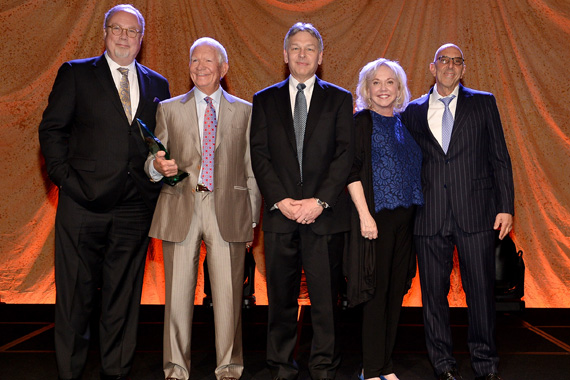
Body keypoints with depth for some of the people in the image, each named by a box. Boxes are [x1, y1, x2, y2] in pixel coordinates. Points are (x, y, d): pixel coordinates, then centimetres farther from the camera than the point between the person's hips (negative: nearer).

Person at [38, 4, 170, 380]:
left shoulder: (157, 84, 15)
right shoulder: (75, 73, 7)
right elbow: (52, 129, 3)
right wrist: (65, 177, -7)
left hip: (135, 207, 3)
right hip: (85, 202, -2)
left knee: (124, 295, 9)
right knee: (76, 294, 4)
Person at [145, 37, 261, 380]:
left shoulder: (244, 111, 11)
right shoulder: (169, 109, 13)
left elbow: (252, 170, 9)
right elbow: (154, 163, 11)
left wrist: (253, 220, 4)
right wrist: (157, 166, -14)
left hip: (228, 210, 0)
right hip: (180, 210, 1)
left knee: (228, 293, 1)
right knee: (178, 292, 3)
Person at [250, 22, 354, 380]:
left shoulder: (339, 99, 9)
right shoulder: (264, 100, 12)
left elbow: (346, 154, 0)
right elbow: (259, 156, 4)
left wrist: (320, 201, -11)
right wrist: (281, 200, -9)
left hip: (325, 213, -1)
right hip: (280, 214, 1)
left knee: (326, 297, 3)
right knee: (281, 297, 7)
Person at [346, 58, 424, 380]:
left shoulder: (404, 124, 14)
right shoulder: (362, 121, -3)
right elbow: (353, 171, -10)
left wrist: (415, 213, 11)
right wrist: (364, 215, -18)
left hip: (405, 220, 6)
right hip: (377, 217, -6)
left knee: (397, 293, 10)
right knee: (378, 293, -2)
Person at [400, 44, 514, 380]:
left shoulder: (483, 103, 9)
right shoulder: (413, 111, 11)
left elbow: (500, 158, 6)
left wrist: (506, 206, 0)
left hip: (476, 213, -1)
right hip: (430, 216, 1)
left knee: (481, 289, 3)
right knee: (434, 292, 6)